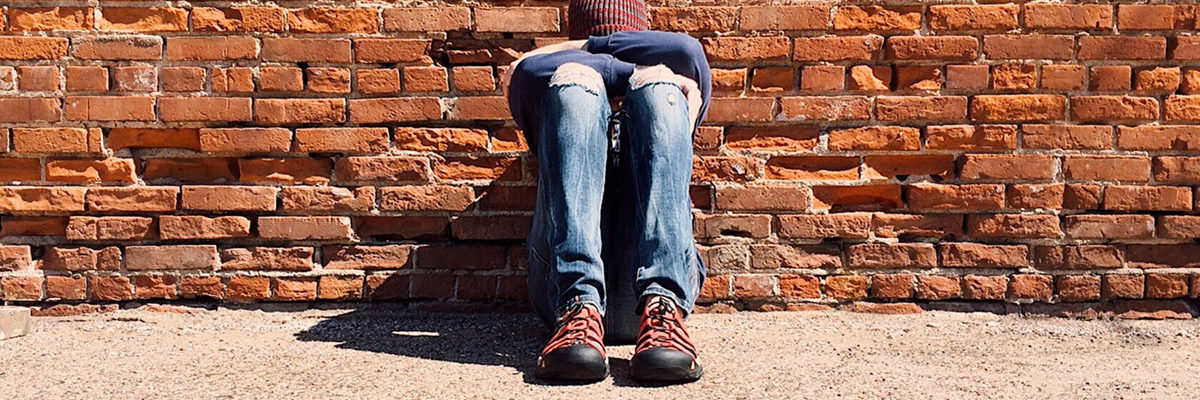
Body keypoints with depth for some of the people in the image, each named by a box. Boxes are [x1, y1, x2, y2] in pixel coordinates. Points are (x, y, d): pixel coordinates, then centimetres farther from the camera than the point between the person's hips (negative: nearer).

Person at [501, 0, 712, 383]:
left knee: (659, 85, -13)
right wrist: (636, 73, 7)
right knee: (573, 77, -11)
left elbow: (687, 52, 8)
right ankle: (581, 308, -34)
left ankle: (661, 310, -35)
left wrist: (592, 46, 17)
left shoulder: (675, 93, 33)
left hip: (665, 273, 0)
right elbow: (519, 73, 6)